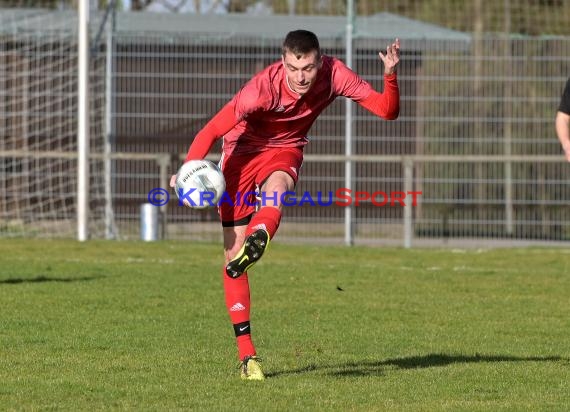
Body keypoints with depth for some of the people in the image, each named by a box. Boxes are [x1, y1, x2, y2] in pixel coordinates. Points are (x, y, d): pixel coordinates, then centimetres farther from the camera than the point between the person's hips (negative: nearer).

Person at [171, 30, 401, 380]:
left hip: (285, 149, 2)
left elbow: (387, 111, -18)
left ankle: (257, 240, -68)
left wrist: (391, 76, -37)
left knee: (276, 185, -39)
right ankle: (246, 352, -1)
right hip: (242, 150, -2)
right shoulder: (264, 88, -31)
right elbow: (212, 130, -27)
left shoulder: (334, 75, -21)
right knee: (233, 254, -7)